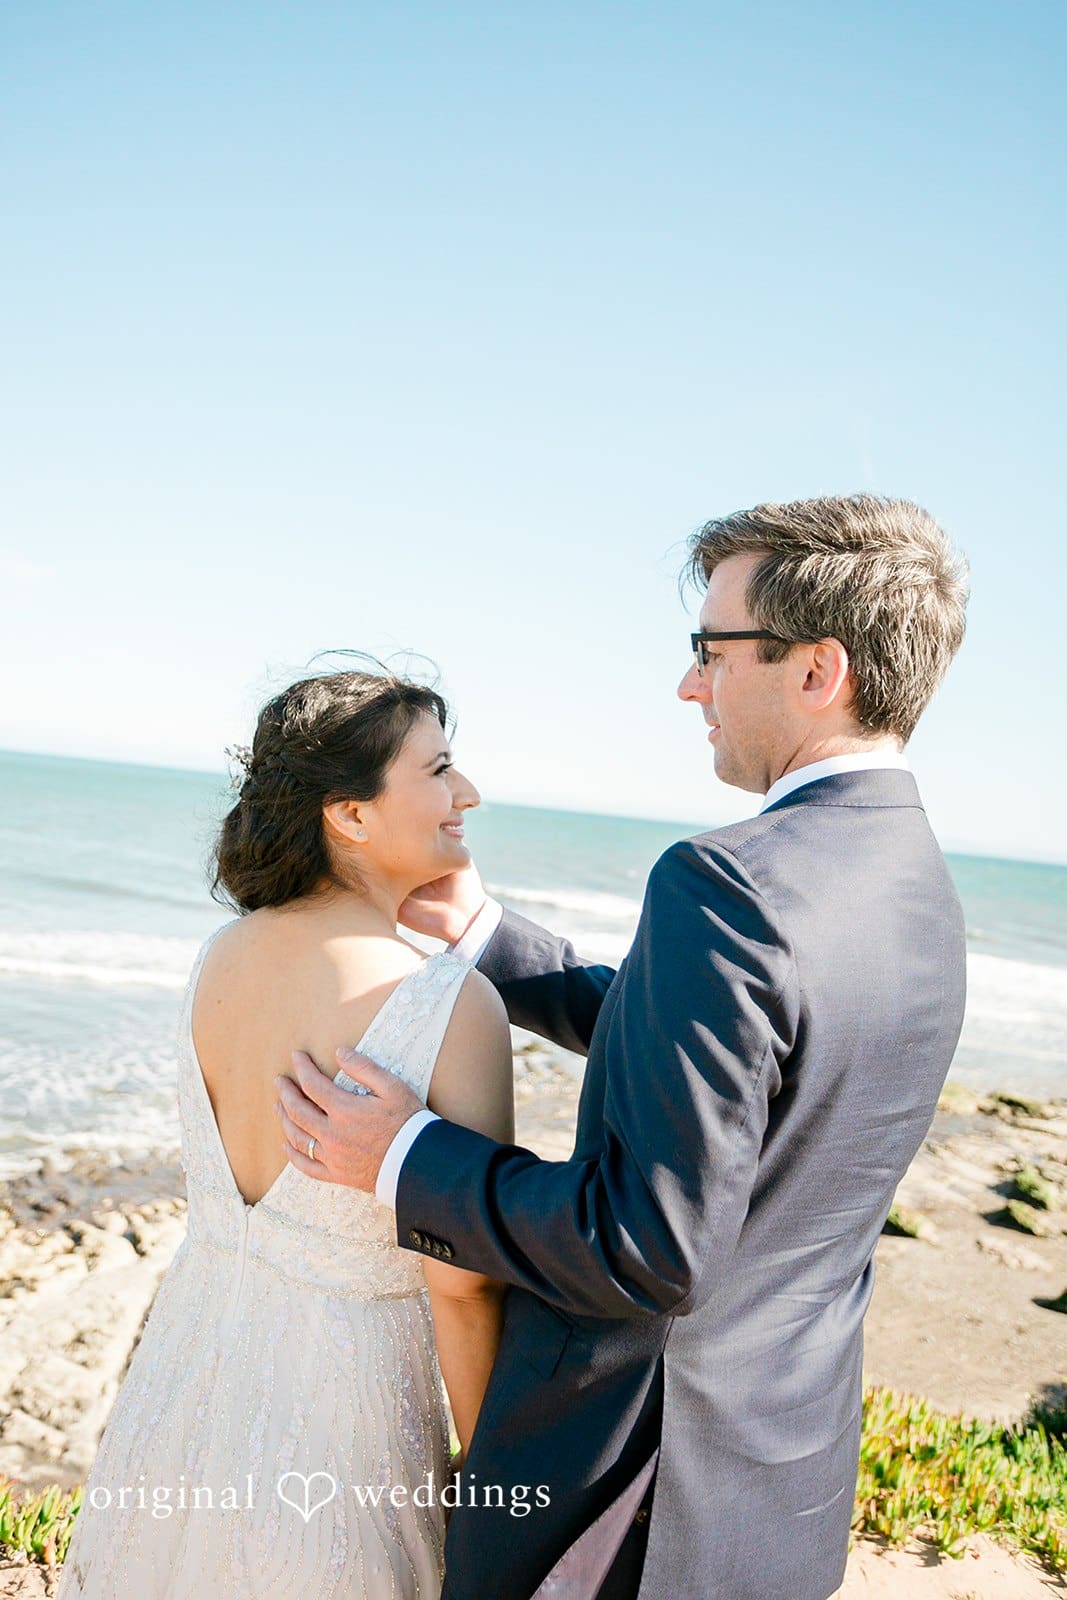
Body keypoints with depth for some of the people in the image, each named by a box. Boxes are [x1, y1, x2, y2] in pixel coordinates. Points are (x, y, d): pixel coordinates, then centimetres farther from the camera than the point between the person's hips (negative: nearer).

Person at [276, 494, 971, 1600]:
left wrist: (406, 1161, -17)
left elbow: (652, 1252, -28)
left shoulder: (727, 885, -29)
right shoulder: (921, 886, 1)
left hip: (641, 1490, -8)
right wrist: (475, 928, 10)